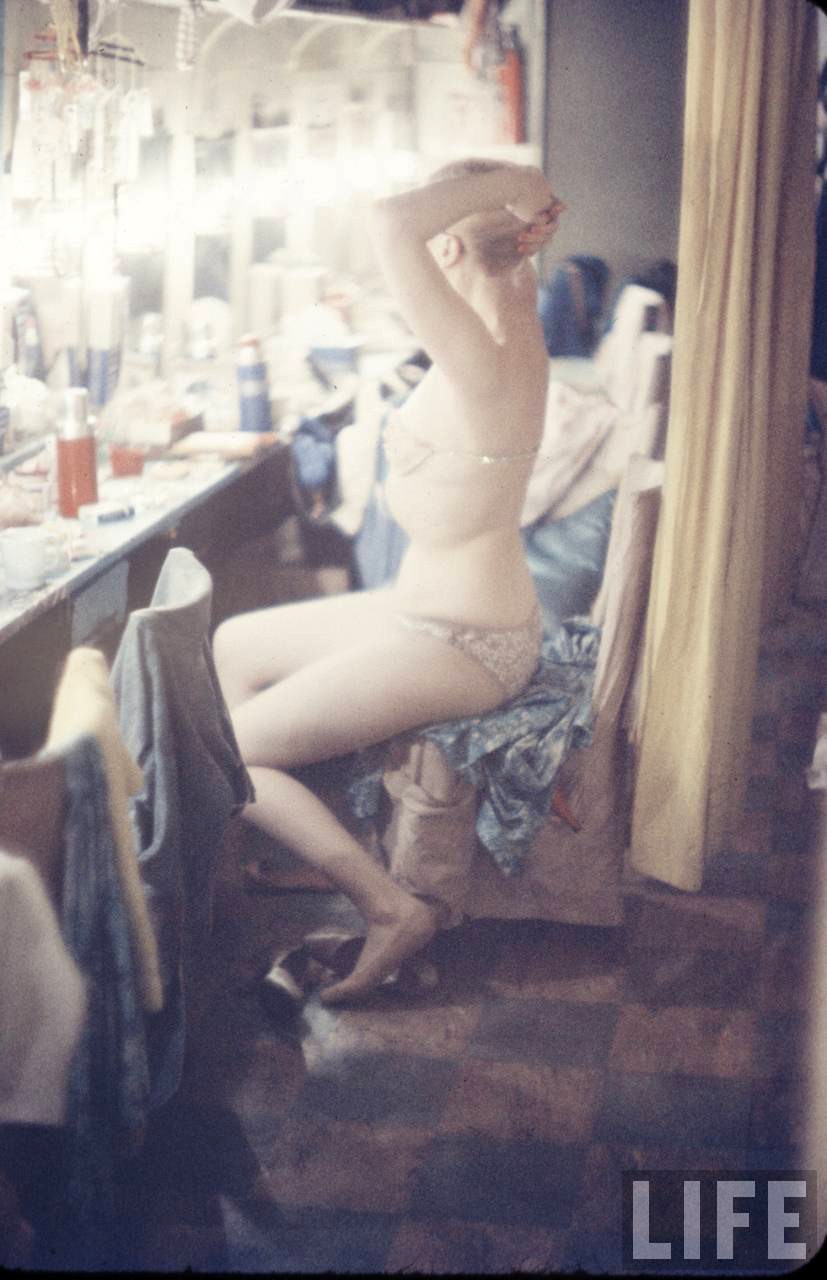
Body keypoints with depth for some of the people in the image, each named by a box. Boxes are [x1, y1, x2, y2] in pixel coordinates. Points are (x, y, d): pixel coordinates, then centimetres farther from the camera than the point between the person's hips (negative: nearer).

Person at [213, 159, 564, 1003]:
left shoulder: (479, 365, -29)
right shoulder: (516, 328, -1)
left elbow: (391, 224, -41)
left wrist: (500, 185, -28)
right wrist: (517, 194, -1)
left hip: (456, 645, -10)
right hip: (440, 611, 10)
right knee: (232, 648, 20)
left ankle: (390, 909, -2)